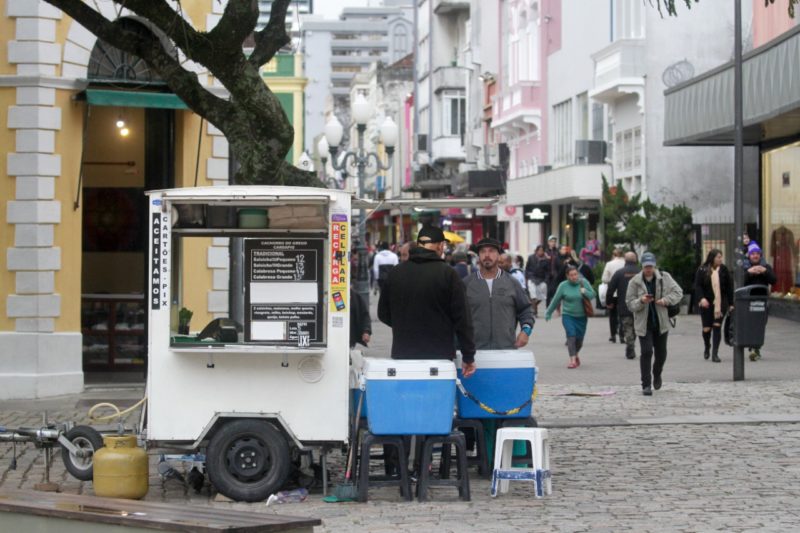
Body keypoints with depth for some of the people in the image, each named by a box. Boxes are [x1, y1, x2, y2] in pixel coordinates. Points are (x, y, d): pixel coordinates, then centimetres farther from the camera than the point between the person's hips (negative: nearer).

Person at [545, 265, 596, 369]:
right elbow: (555, 301, 4)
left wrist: (585, 292, -19)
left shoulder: (584, 282, -2)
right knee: (571, 335, -19)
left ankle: (576, 354, 40)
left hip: (582, 316, 2)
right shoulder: (563, 286, -5)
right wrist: (548, 313, 12)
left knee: (579, 338, 8)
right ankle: (573, 360, -19)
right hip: (568, 315, -2)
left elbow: (592, 295, 2)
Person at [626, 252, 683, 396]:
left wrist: (666, 300, -17)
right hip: (644, 324, -2)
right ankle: (646, 385, -6)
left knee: (661, 353, 13)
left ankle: (657, 375, 43)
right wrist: (641, 301, -25)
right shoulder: (635, 282, -5)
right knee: (646, 352, -11)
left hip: (661, 323, 2)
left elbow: (678, 292, 1)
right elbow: (629, 303, -4)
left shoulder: (664, 278, -2)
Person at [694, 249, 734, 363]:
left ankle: (715, 353, -1)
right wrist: (701, 298, -21)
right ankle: (707, 348, 33)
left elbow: (729, 287, 4)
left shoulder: (724, 270, 2)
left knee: (717, 327, -6)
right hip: (707, 304, -1)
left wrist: (731, 303, 3)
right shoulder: (702, 270, -3)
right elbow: (697, 286, -6)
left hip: (721, 303, 1)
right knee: (706, 328, 5)